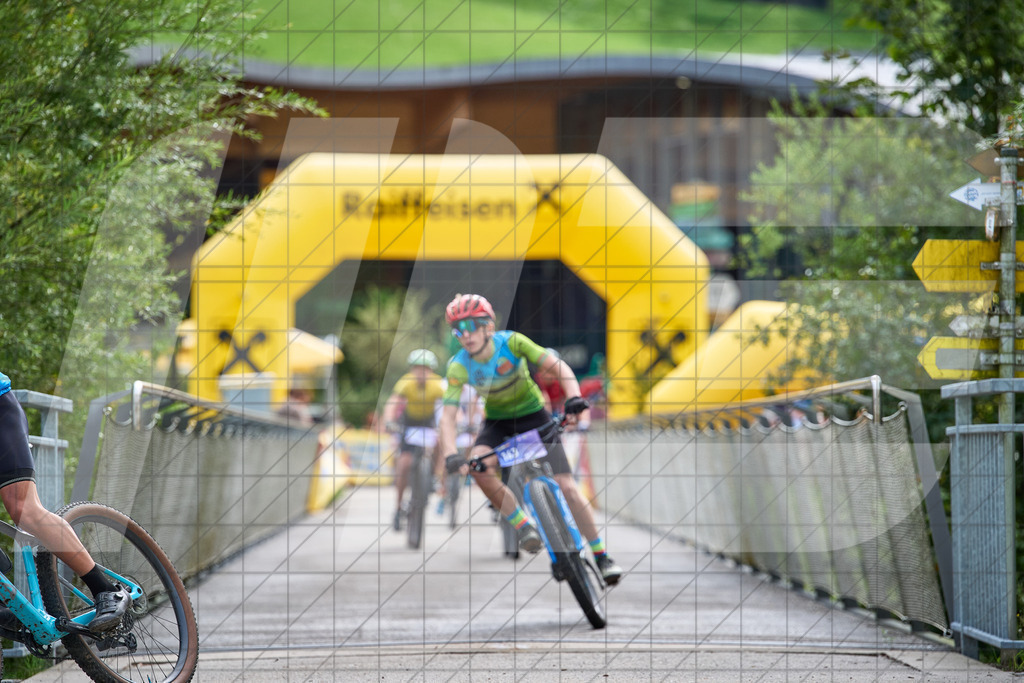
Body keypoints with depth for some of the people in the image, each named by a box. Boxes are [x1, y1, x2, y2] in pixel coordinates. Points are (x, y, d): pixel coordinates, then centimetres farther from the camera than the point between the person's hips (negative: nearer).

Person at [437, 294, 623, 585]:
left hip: (534, 416, -1)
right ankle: (523, 525, -13)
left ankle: (602, 557, 1)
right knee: (478, 467, -31)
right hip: (497, 423, 2)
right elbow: (448, 415, -25)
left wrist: (574, 399, -44)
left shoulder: (510, 342, -24)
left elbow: (557, 366, -27)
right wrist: (451, 456, -41)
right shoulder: (459, 366, -20)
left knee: (566, 487, -11)